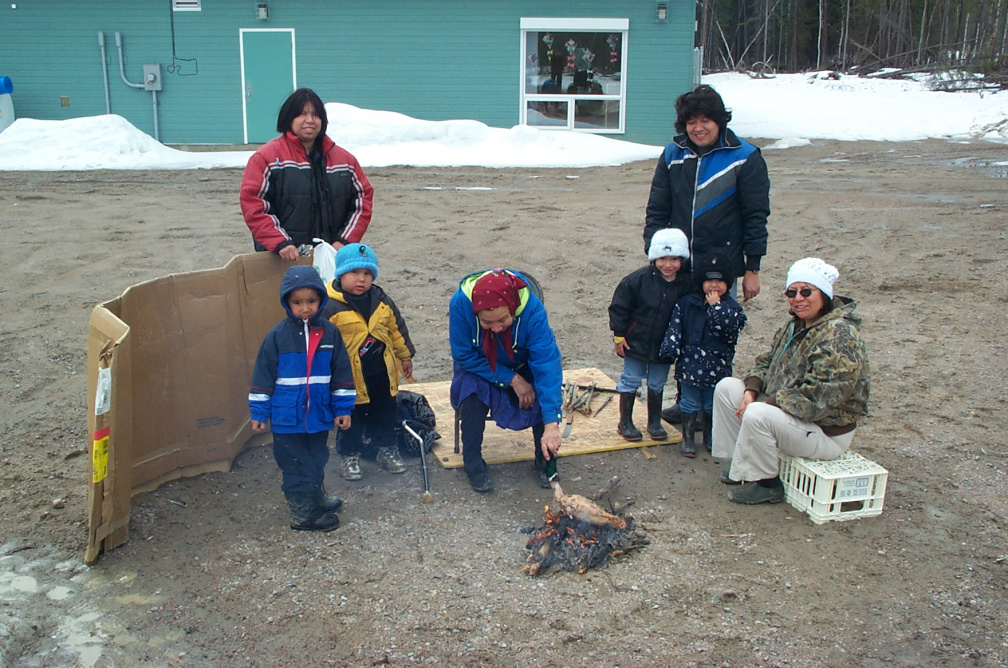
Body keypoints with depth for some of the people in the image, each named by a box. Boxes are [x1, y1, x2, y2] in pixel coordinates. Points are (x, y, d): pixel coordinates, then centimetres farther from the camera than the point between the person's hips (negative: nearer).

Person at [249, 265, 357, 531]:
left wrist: (343, 408, 3)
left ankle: (316, 496, 40)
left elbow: (341, 372, 4)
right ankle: (304, 513, 15)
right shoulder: (277, 335, -9)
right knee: (296, 466, 4)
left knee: (317, 461, 20)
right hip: (288, 417, -3)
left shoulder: (329, 332, -3)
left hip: (319, 415, 3)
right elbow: (263, 375, -4)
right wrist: (259, 412, -3)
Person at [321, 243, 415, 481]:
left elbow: (397, 329, 12)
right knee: (352, 418, 10)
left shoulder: (382, 301, 0)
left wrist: (405, 356, 18)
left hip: (382, 372, 5)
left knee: (385, 414, 18)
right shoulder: (331, 307, -17)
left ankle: (386, 449, 36)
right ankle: (349, 455, 27)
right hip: (350, 376, -5)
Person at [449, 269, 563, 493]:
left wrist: (551, 425, -44)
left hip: (522, 366, 1)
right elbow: (464, 356, -22)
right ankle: (472, 463, -11)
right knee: (472, 392, -29)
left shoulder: (532, 308, -35)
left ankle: (545, 461, -1)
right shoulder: (460, 303, -34)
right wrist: (512, 379, -27)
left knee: (542, 393, -23)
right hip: (478, 366, 0)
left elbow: (547, 365, -38)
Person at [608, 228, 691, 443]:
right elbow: (619, 305, -9)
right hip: (636, 342, -2)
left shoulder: (686, 285, -8)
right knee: (630, 381, 7)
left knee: (657, 384, 15)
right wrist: (619, 334, -8)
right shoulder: (641, 278, -16)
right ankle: (625, 423, 20)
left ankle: (654, 422, 30)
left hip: (664, 345, 3)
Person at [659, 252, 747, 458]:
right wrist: (671, 349, -11)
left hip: (716, 367, 0)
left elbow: (730, 329, -22)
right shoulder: (687, 302, -1)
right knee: (690, 404, 10)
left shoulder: (731, 307, -5)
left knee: (712, 406, 14)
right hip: (690, 364, 0)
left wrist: (716, 306, -20)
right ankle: (687, 438, 23)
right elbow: (675, 327, 0)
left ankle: (710, 437, 32)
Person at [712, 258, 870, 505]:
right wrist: (751, 390, -7)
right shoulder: (796, 325, 6)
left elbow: (816, 401, -30)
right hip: (784, 409, 10)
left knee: (757, 415, -34)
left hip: (826, 432, -9)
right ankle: (739, 461, 10)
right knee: (726, 387, 3)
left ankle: (766, 484, -11)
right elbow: (767, 361, 13)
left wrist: (764, 403, -23)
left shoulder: (839, 337, -24)